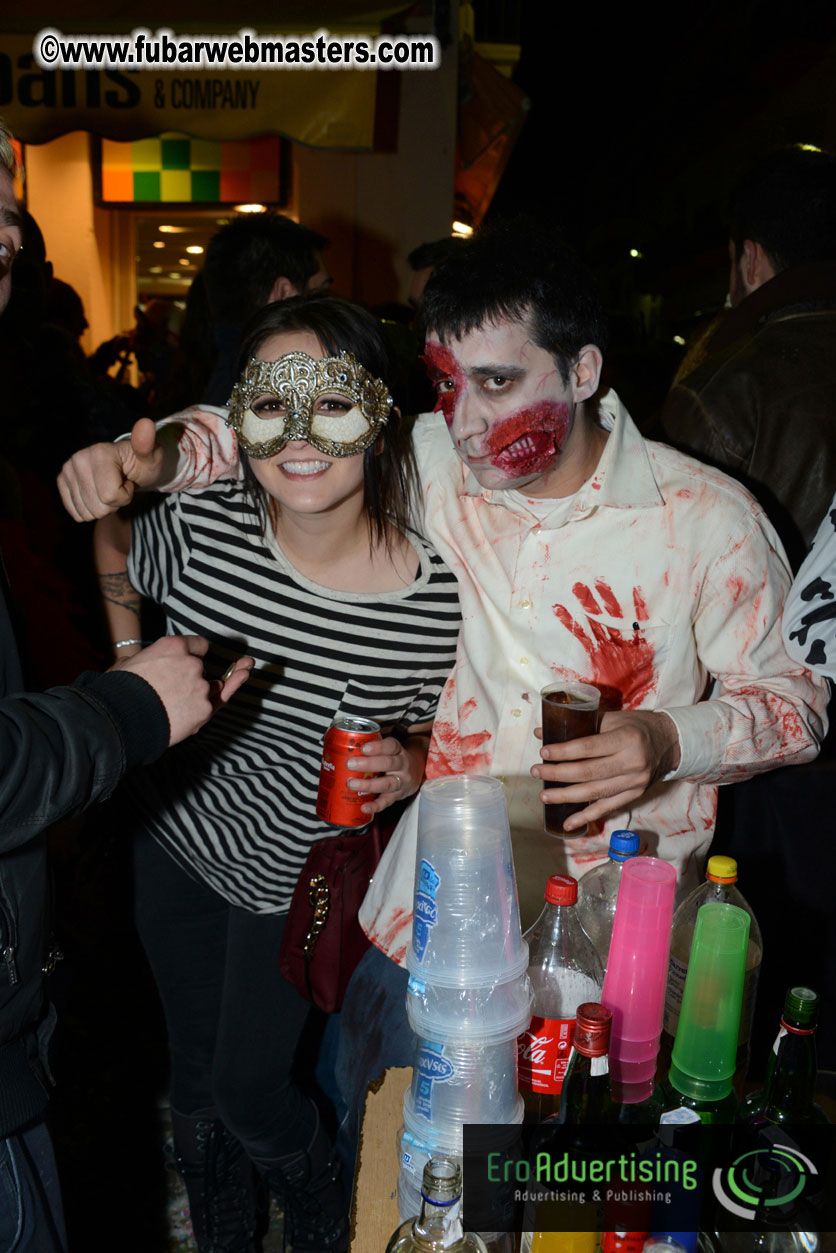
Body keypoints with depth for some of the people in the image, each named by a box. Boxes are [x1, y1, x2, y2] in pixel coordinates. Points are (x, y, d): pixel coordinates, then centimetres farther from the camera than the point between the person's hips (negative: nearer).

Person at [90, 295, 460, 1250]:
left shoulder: (439, 597, -26)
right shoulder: (198, 526, -22)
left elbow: (445, 734, -7)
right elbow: (114, 553, 2)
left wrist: (412, 764, -28)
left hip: (294, 874, -3)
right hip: (170, 836, 3)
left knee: (251, 1088, 12)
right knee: (193, 1064, 24)